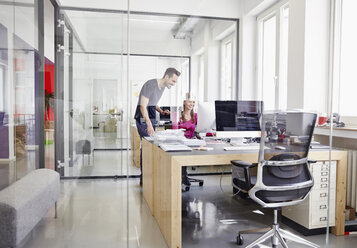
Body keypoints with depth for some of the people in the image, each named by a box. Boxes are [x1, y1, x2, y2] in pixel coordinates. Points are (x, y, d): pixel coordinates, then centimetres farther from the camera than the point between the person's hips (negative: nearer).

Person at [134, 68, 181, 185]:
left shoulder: (162, 87, 12)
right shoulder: (150, 84, -17)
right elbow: (143, 106, -23)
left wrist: (161, 111, 4)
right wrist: (149, 124, -35)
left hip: (151, 118, 9)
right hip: (143, 119, -9)